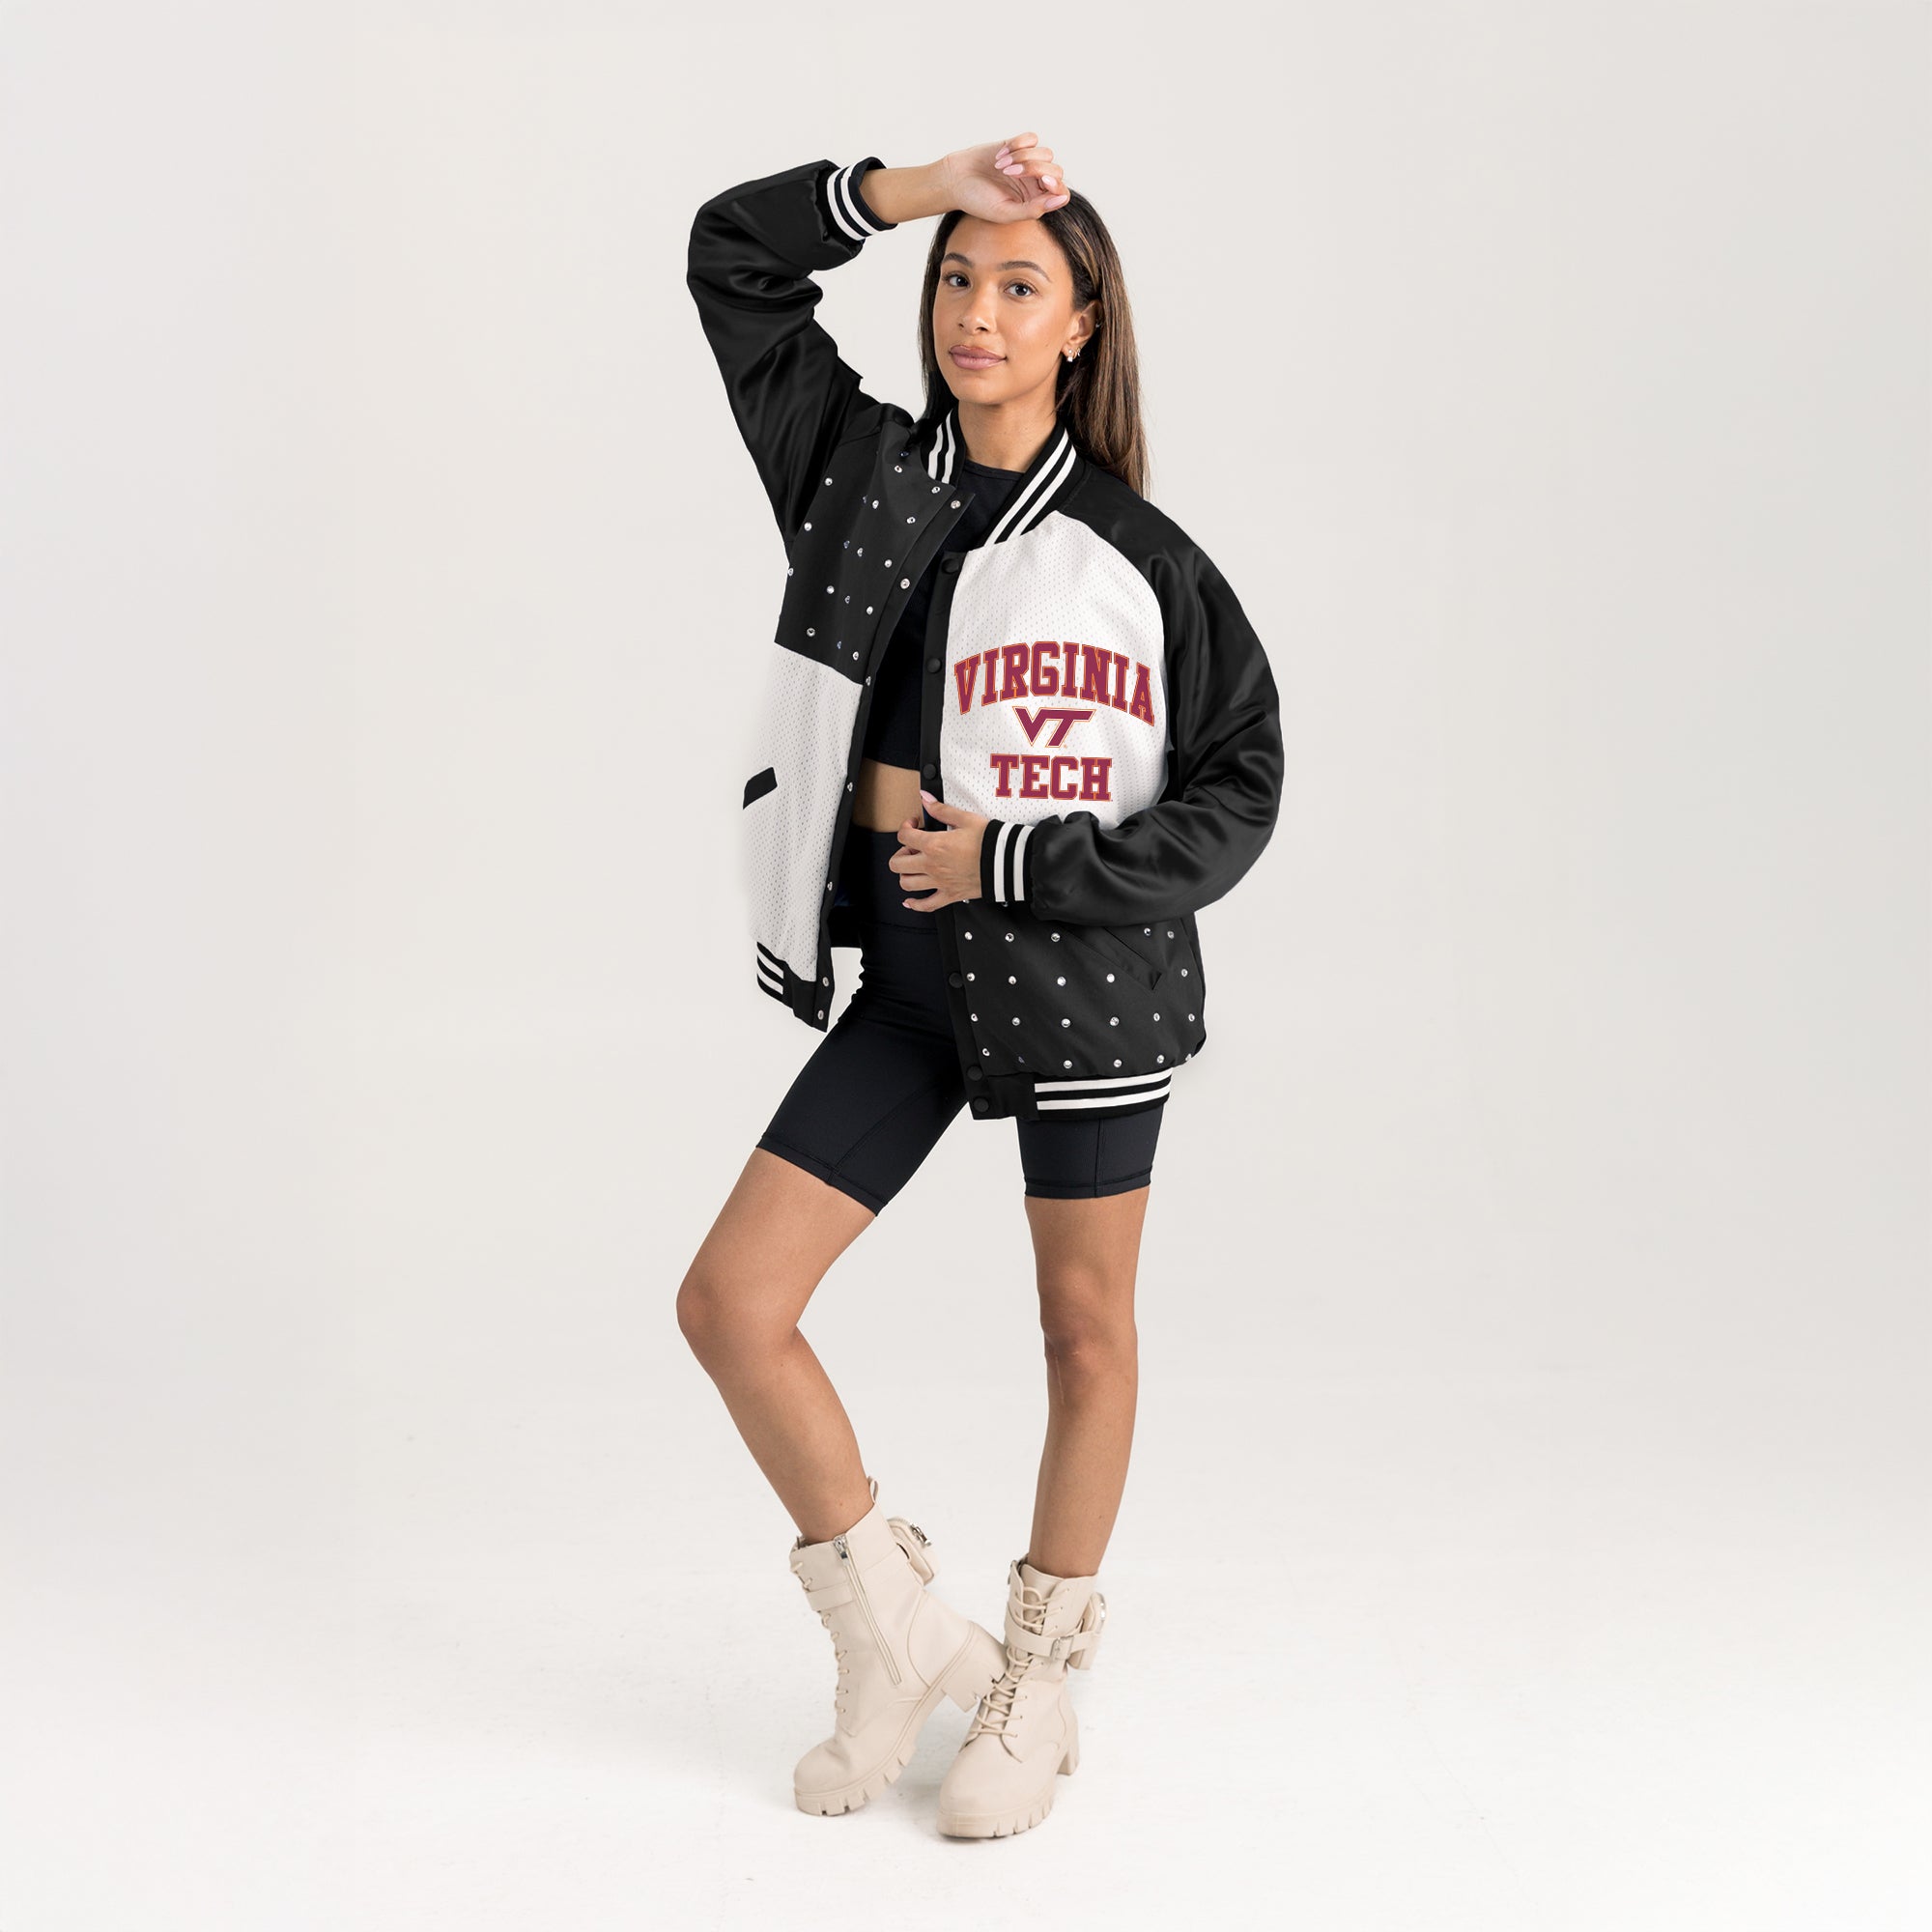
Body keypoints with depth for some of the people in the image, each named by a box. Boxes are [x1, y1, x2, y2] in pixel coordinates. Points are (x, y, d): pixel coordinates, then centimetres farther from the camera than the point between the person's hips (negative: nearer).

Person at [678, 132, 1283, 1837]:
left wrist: (1015, 862, -14)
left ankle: (1038, 1685, 29)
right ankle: (899, 1637, 16)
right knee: (731, 1304, -2)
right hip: (909, 963, 4)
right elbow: (734, 253, 6)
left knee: (1085, 1327, 10)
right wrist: (926, 183, -5)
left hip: (1084, 959, -4)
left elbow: (1239, 791, -6)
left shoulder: (1138, 555, -7)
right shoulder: (863, 468, 4)